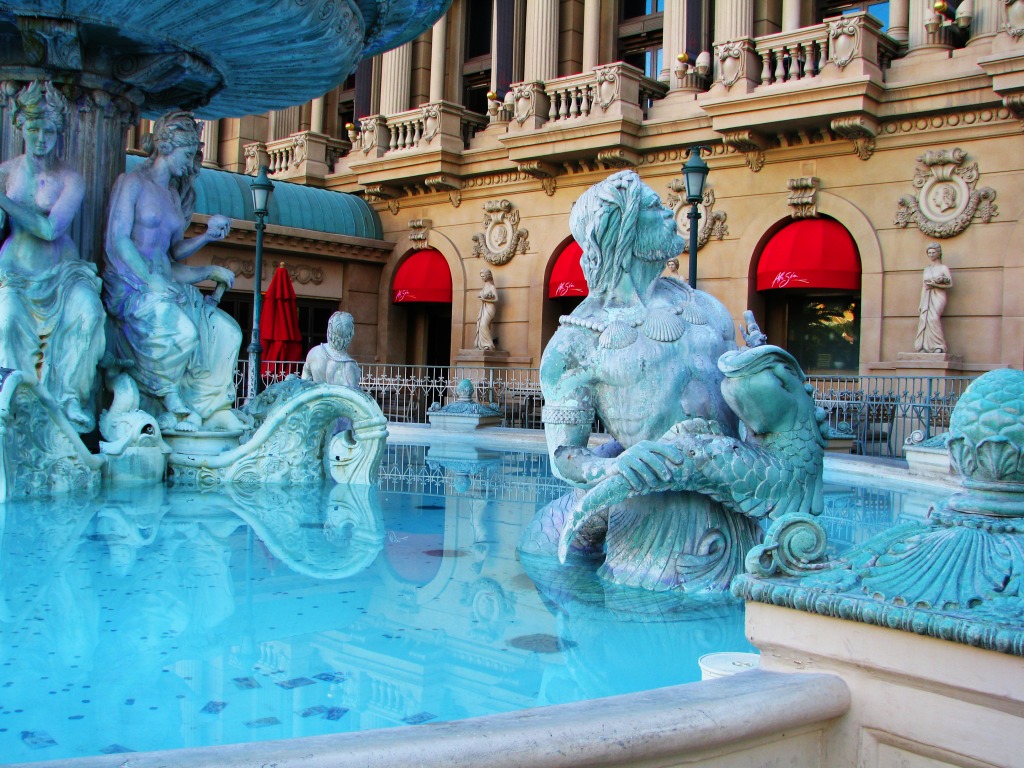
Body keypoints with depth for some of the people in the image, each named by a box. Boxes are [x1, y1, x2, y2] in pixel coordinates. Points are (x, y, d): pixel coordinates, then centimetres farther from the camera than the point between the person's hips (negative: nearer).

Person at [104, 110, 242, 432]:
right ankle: (173, 403, -13)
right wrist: (153, 281, -22)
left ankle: (213, 408, -6)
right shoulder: (132, 183, -3)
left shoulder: (175, 194, 19)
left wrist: (207, 236, 2)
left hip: (164, 282, 8)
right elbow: (117, 241, -13)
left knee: (226, 330, -6)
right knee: (181, 330, -34)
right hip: (130, 285, -8)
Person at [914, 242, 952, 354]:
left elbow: (950, 284, -2)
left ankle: (939, 346, -23)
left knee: (933, 318, -25)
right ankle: (925, 347, -16)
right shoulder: (926, 269, 20)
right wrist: (921, 303, 14)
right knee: (924, 319, -13)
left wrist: (935, 284, -12)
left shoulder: (943, 268, 5)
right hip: (927, 297, 5)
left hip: (938, 296, -5)